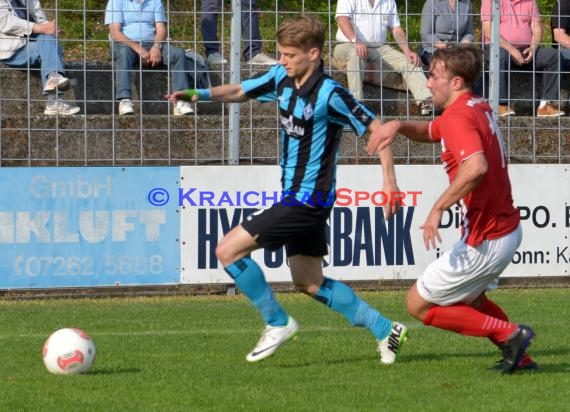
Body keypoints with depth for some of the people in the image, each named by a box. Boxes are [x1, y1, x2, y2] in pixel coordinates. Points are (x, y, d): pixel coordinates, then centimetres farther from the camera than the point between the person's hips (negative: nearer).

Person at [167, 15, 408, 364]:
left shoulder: (329, 94, -19)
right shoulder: (282, 79, 3)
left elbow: (375, 129, -16)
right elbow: (240, 91, 15)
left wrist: (390, 181, -22)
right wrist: (200, 94, -4)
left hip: (308, 199, -9)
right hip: (296, 197, 9)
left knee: (229, 250, -10)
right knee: (309, 283, 16)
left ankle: (277, 323, 3)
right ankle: (386, 330, 22)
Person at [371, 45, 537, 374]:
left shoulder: (458, 117, -19)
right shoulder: (480, 108, 11)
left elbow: (476, 167, -37)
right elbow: (430, 132, 26)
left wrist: (439, 207, -32)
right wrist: (399, 125, 6)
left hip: (486, 241, -10)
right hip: (508, 228, 10)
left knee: (419, 304, 2)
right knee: (468, 299, 32)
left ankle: (510, 334, -1)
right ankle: (520, 358, 27)